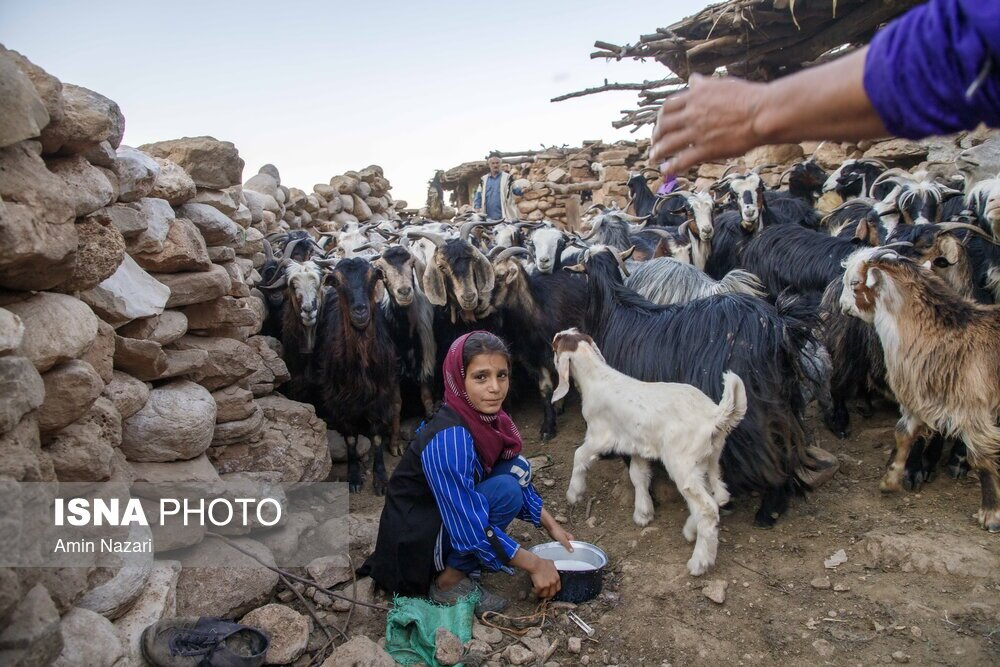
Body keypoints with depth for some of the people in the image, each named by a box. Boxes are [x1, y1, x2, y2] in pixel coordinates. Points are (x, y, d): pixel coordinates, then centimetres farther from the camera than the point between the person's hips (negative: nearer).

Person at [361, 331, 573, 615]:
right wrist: (535, 565, -20)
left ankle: (460, 560, 7)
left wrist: (551, 525, 9)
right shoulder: (448, 439, -30)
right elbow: (473, 527, -29)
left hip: (444, 519, 8)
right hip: (414, 542, -8)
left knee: (517, 468, -1)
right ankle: (450, 580, -7)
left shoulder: (489, 418, -6)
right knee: (505, 490, -22)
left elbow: (519, 478, 11)